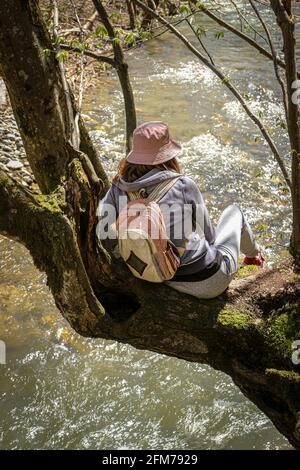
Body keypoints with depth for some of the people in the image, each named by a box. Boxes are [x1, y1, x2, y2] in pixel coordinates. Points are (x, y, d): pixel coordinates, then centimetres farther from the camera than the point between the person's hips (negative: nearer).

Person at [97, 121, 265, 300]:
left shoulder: (118, 189, -11)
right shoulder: (183, 185, -21)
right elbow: (208, 235, -9)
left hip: (169, 281, 4)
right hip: (209, 282, -4)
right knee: (233, 211, 25)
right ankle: (253, 253, 55)